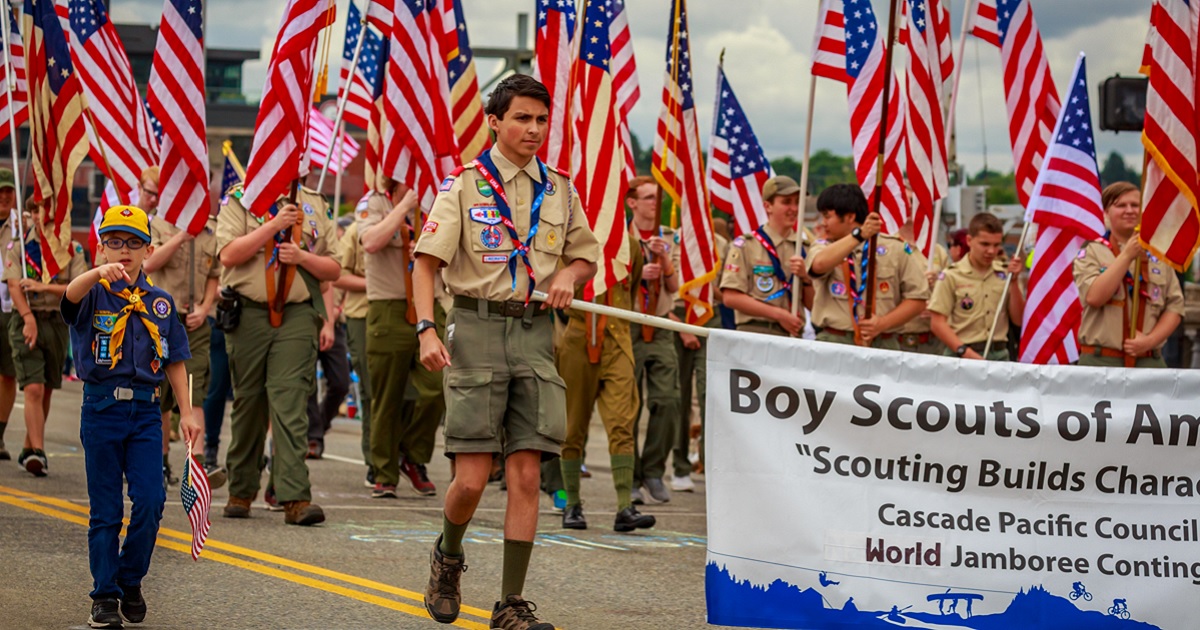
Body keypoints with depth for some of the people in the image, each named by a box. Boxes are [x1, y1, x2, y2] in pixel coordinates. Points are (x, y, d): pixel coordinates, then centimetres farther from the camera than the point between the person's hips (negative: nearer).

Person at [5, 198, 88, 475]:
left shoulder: (73, 249, 6)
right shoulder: (19, 246, 3)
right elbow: (14, 285, -8)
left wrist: (43, 287, -16)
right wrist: (28, 319, -22)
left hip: (58, 323, 3)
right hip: (27, 320, -3)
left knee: (46, 391, 10)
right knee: (33, 388, -14)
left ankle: (28, 450, 23)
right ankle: (38, 452, -20)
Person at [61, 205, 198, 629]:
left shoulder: (160, 301, 9)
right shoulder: (95, 295, -1)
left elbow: (175, 362, 14)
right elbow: (72, 294, -27)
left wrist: (186, 411, 7)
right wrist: (100, 273, -47)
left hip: (146, 410, 2)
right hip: (102, 408, -2)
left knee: (150, 502, -8)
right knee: (104, 510, 3)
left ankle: (131, 580, 13)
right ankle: (105, 595, 12)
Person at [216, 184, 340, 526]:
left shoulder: (315, 205, 13)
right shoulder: (238, 200, 6)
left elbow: (333, 269, 14)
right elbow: (229, 254, -8)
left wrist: (303, 257, -6)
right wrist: (274, 225, -14)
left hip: (297, 316, 0)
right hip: (248, 314, 0)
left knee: (290, 402, -11)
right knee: (247, 403, 7)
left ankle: (295, 497, -19)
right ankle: (241, 492, 21)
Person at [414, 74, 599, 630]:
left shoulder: (559, 190, 11)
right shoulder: (465, 184, -1)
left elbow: (586, 255, 23)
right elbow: (427, 262, -4)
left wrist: (569, 274, -1)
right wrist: (427, 330, -17)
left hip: (534, 332, 3)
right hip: (476, 327, -3)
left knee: (526, 475, -2)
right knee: (472, 478, -6)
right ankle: (448, 557, 26)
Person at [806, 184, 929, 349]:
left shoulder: (896, 249, 7)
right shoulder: (824, 248, 12)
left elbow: (917, 299, 4)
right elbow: (819, 264, -15)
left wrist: (882, 323, -9)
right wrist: (859, 234, -20)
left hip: (882, 346, -1)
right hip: (833, 342, 1)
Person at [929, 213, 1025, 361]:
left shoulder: (1005, 274, 8)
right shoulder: (951, 276, -2)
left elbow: (1018, 319, 8)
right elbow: (938, 322, -6)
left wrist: (1013, 281, -2)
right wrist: (965, 351, -17)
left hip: (999, 354, 3)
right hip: (961, 355, -3)